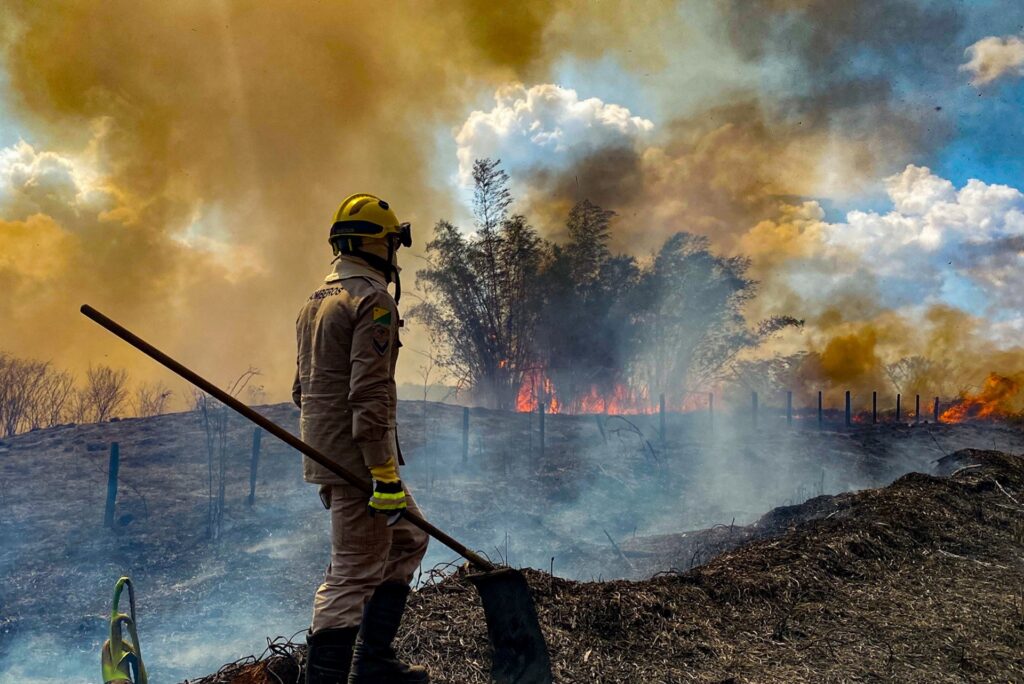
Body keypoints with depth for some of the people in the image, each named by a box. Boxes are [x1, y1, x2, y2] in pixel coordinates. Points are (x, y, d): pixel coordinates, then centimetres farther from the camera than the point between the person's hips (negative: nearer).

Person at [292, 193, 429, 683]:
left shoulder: (315, 301, 17)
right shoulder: (374, 300, -13)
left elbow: (303, 387, 22)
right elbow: (370, 395, -22)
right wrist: (386, 475, -22)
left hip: (323, 454, 10)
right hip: (357, 458, -10)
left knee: (407, 539, 19)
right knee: (354, 572, -5)